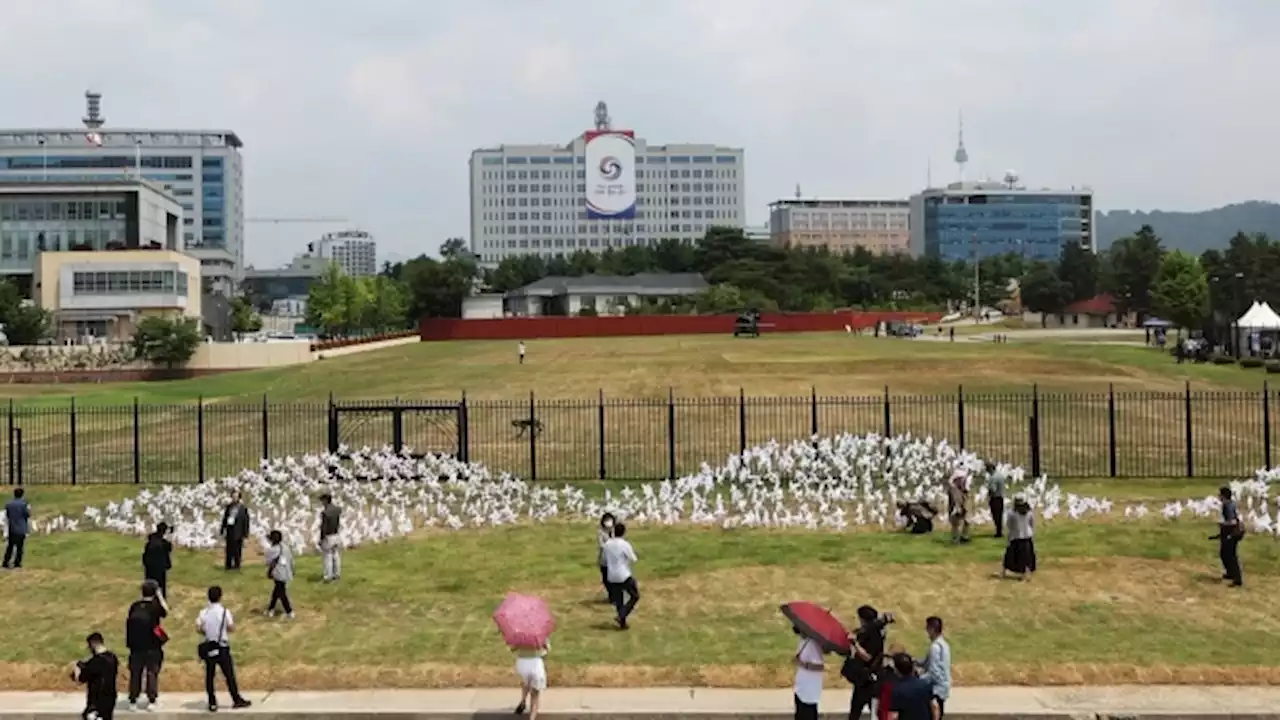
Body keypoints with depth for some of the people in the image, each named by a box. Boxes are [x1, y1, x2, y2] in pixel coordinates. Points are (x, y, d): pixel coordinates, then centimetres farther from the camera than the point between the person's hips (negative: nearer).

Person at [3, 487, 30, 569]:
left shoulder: (8, 504, 3)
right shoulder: (23, 504, -12)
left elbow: (7, 515, 11)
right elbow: (27, 515, -6)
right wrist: (28, 509, 11)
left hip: (11, 529, 4)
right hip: (21, 529, -4)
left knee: (10, 546, 12)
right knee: (19, 547, 4)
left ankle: (6, 563, 9)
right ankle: (17, 564, 4)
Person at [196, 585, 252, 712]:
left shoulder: (203, 612, -2)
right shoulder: (224, 611, -10)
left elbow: (198, 629, -5)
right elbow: (232, 629, -8)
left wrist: (207, 633, 12)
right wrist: (232, 620, 11)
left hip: (208, 647, 3)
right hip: (222, 647, -3)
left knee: (209, 675, 9)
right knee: (229, 674, 5)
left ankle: (212, 703, 10)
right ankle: (237, 700, 12)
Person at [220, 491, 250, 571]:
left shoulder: (243, 508, -7)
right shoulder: (229, 506, 7)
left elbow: (246, 520, -6)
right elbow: (225, 518, 13)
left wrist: (245, 533, -7)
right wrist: (222, 529, 11)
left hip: (238, 531, -4)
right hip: (230, 530, 4)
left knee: (237, 549, -1)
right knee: (229, 548, 6)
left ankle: (237, 565, 8)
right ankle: (229, 565, 13)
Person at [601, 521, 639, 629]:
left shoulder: (607, 544, 2)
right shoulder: (625, 544, -15)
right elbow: (633, 560, -8)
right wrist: (632, 553, 10)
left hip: (612, 577, 6)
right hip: (624, 576, -6)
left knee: (618, 600, 14)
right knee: (635, 596, 11)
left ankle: (622, 623, 17)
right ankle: (622, 616, -2)